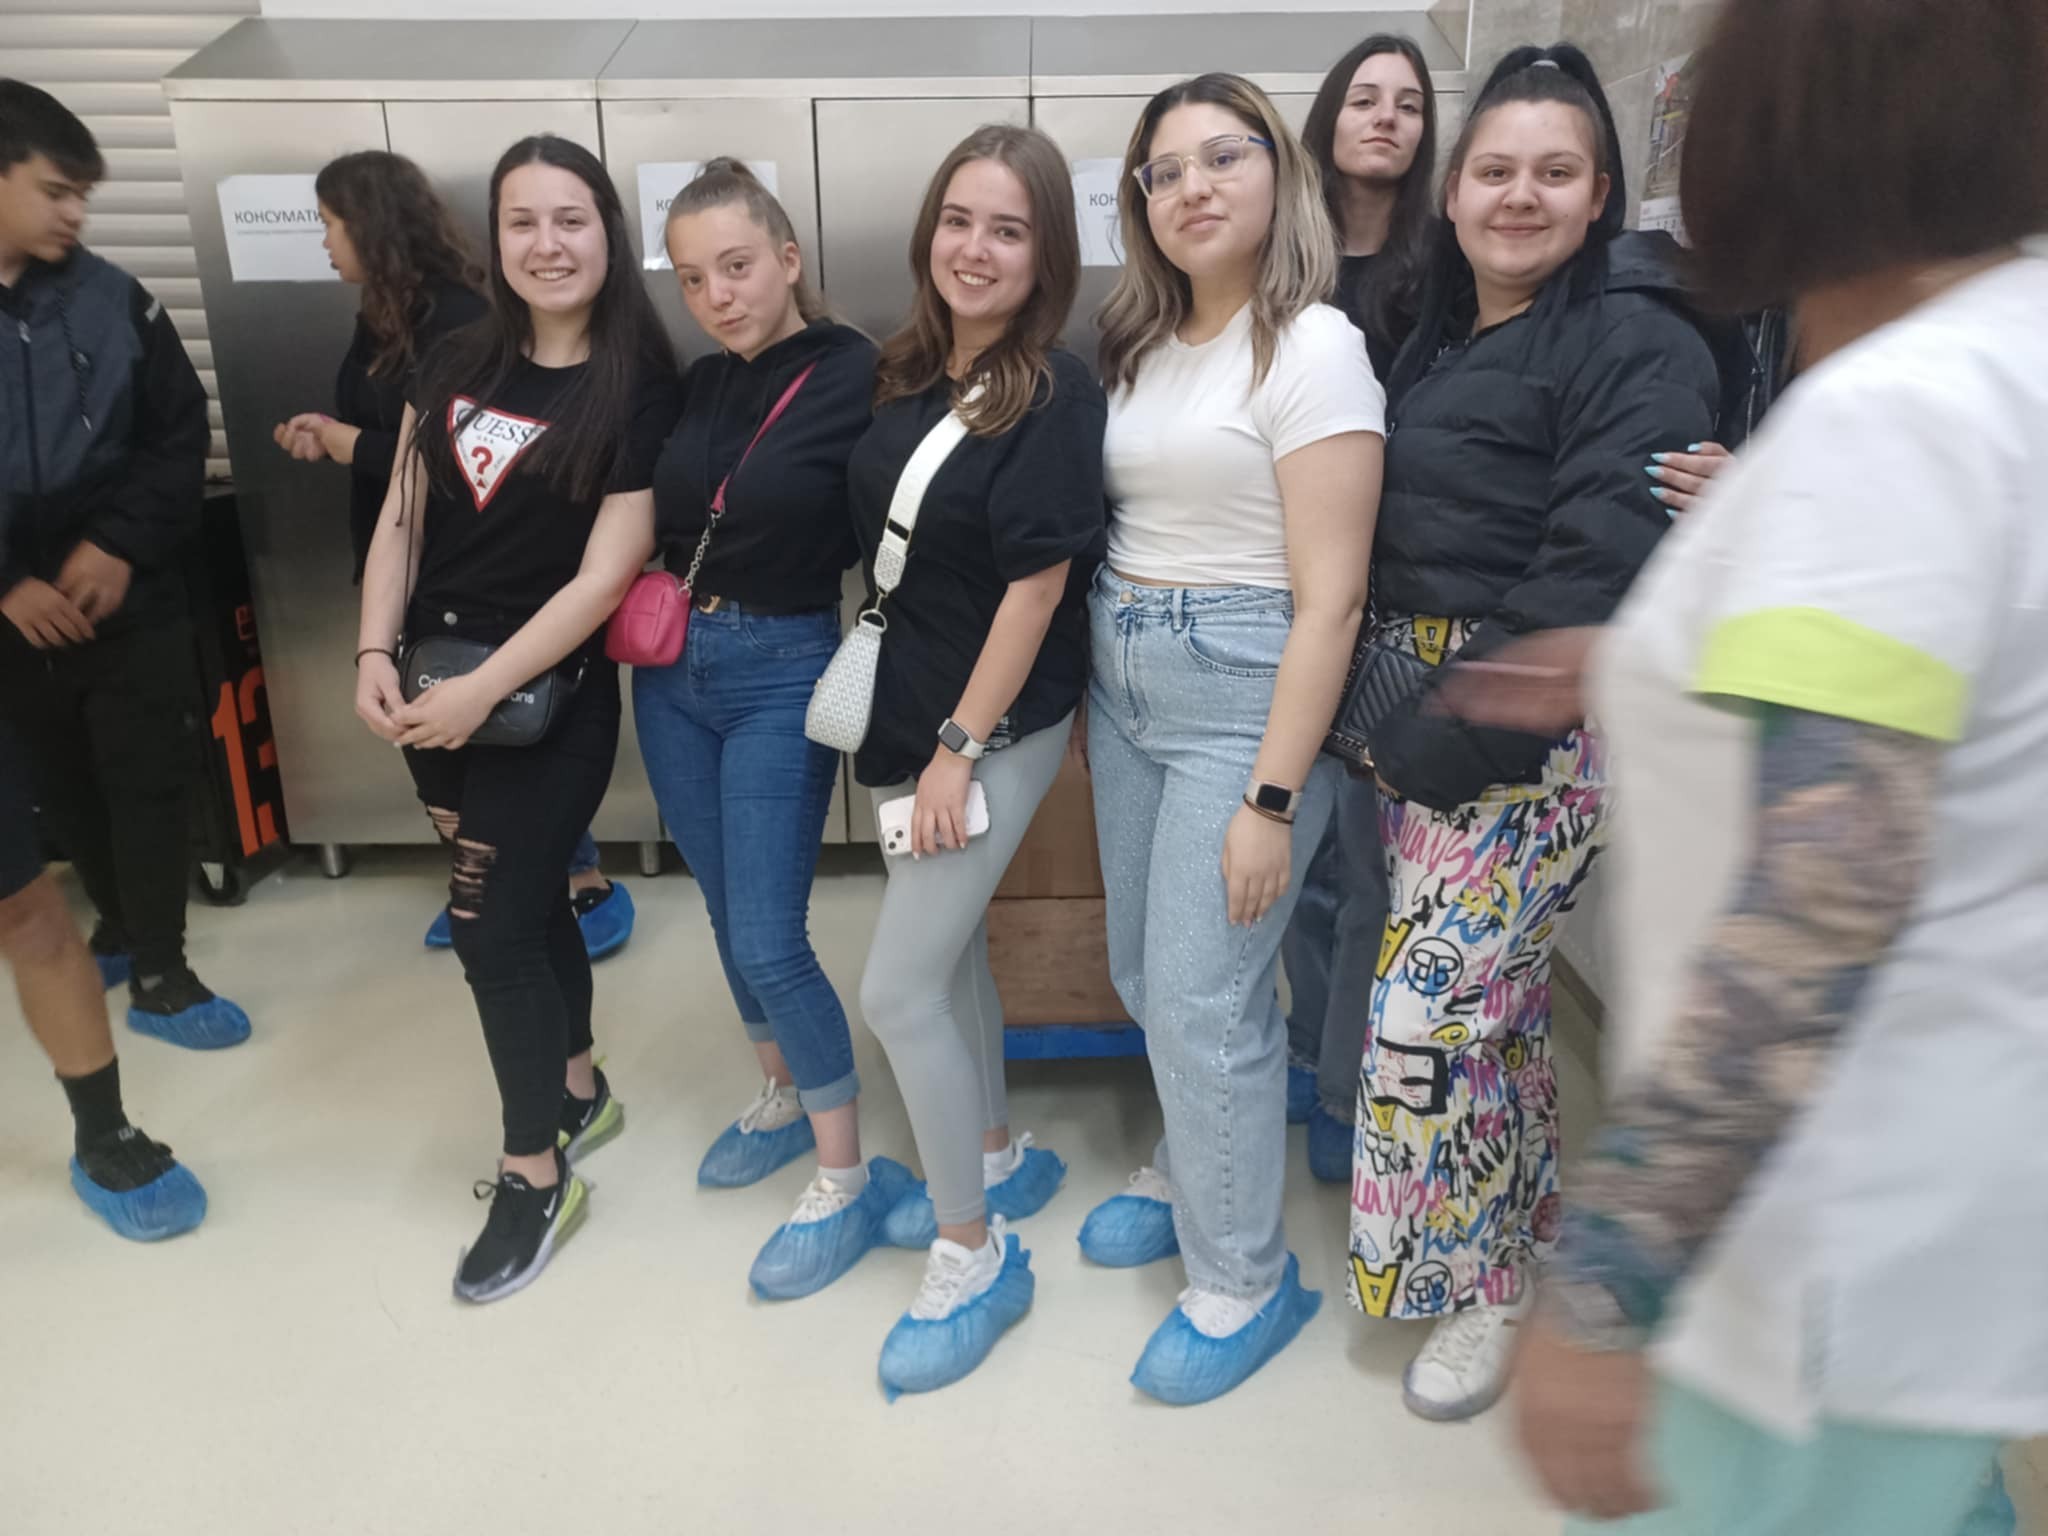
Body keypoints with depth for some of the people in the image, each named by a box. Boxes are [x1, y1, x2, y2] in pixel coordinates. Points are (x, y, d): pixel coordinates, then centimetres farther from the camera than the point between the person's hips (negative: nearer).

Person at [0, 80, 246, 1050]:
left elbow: (180, 437, 1)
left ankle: (157, 973, 18)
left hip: (131, 600, 0)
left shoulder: (112, 300, -3)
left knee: (151, 782, 4)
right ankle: (120, 925, 38)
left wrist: (120, 543, -13)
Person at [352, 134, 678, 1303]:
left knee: (491, 924, -2)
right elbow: (400, 522, 9)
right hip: (433, 691, 6)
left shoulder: (639, 389, -11)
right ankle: (580, 1090, 38)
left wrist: (482, 690, -17)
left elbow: (604, 574, -16)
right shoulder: (458, 368, 6)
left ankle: (537, 1179, 16)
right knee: (528, 900, 17)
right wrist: (377, 656, -3)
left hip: (546, 700, -5)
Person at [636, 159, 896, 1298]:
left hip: (783, 675, -6)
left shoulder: (858, 377, -13)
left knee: (771, 940, -5)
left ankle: (847, 1183, 12)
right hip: (675, 669, 7)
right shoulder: (699, 388, 7)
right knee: (728, 916, 16)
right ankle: (785, 1099, 38)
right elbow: (664, 526, 14)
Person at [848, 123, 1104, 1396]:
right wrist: (910, 726, 10)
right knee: (952, 948, 18)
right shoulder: (910, 374, 5)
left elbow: (1038, 581, -18)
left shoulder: (1055, 391, -15)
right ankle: (1002, 1159, 40)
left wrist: (960, 747, -17)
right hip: (907, 712, 7)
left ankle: (976, 1256, 12)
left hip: (996, 728, -7)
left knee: (898, 989, -6)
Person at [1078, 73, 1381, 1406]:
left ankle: (1244, 1279, 20)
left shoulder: (1311, 348, -11)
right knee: (1148, 974, 17)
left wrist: (1271, 799, -19)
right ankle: (1192, 1177, 42)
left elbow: (1327, 597, -16)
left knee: (1202, 997, -2)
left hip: (1243, 690, -7)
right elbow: (1115, 530, 13)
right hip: (1123, 685, 7)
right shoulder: (1141, 347, 11)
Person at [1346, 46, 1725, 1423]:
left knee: (1429, 1010, -7)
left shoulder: (1638, 342, -9)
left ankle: (1485, 1285, 17)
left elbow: (1601, 567, -19)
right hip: (1416, 706, 7)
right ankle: (1527, 1222, 37)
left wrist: (1467, 728, -20)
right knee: (1496, 985, 17)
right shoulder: (1437, 332, 15)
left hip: (1534, 727, -7)